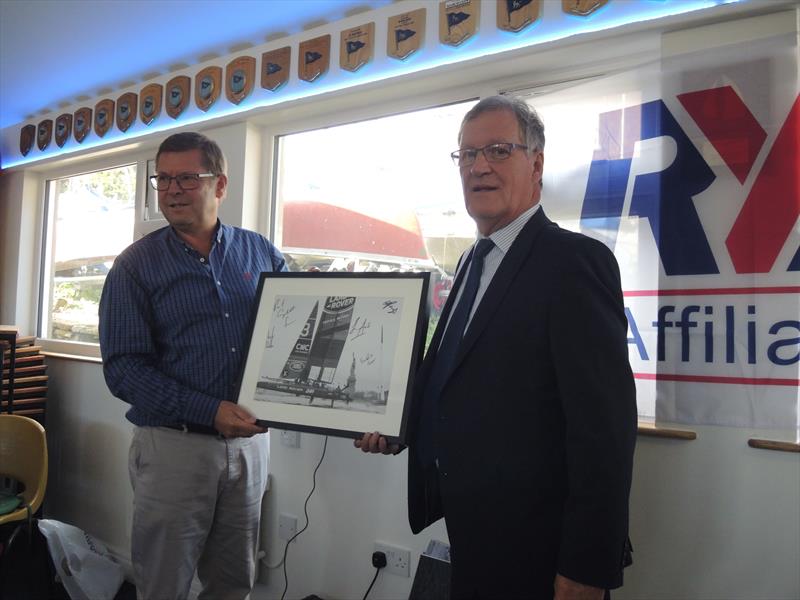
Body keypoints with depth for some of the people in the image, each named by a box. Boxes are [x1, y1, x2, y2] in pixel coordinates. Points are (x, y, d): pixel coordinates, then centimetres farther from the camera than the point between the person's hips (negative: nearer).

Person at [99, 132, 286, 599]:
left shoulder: (260, 253, 4)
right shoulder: (137, 265, -3)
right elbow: (123, 368, -9)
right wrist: (210, 411, -19)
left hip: (250, 439, 3)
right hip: (174, 444, -2)